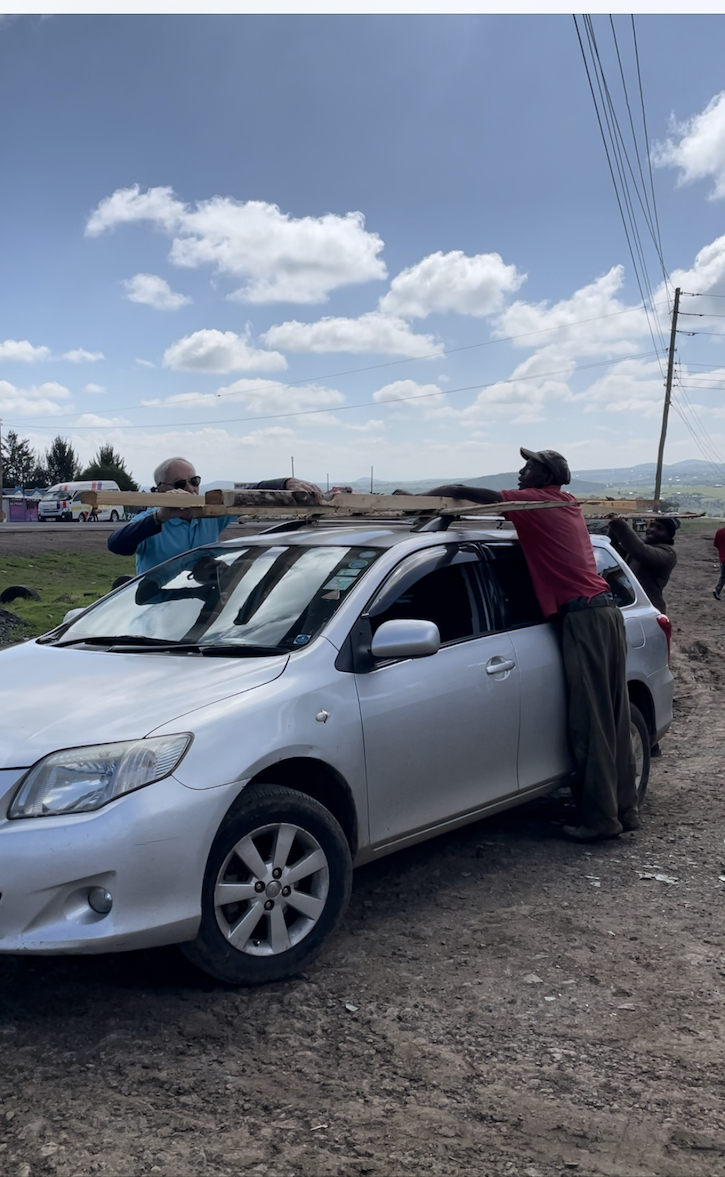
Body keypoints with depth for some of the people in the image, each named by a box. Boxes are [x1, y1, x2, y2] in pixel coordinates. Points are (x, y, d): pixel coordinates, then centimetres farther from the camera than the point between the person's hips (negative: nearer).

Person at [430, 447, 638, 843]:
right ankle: (625, 809, 17)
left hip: (583, 617, -9)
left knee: (591, 725, -5)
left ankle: (600, 817, -1)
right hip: (608, 611, 9)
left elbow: (461, 492, -7)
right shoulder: (568, 503, 20)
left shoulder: (533, 502, -3)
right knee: (613, 719, 10)